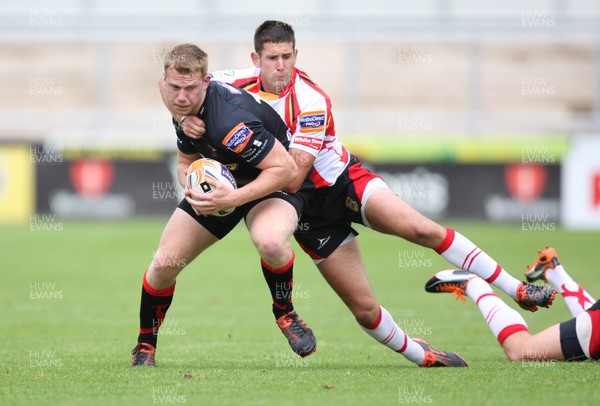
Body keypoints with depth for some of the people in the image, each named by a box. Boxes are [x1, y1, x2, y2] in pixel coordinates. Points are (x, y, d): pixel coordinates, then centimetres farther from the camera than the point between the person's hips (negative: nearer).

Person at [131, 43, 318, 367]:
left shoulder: (229, 120, -37)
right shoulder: (184, 109, -10)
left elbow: (285, 168, -35)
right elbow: (186, 161, 7)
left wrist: (234, 198, -39)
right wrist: (193, 187, -16)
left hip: (275, 183, -7)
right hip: (218, 182, 7)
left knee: (270, 242, -41)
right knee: (164, 264, -2)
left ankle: (285, 313, -10)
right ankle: (145, 346, 23)